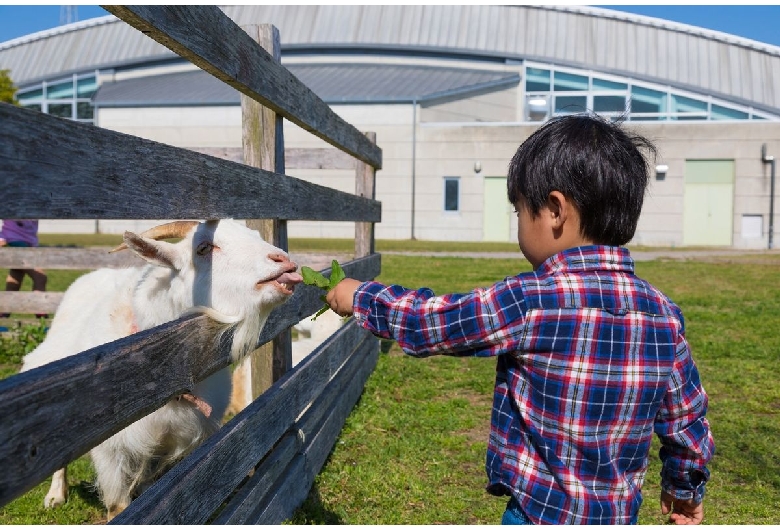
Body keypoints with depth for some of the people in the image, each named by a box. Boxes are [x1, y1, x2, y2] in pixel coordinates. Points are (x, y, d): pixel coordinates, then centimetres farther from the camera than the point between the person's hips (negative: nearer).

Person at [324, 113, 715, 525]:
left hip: (541, 515, -5)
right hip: (620, 515, 6)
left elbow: (424, 322, -10)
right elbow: (686, 416, 6)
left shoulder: (526, 303, -22)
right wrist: (686, 487, 24)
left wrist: (360, 296, 8)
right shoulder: (663, 314, -5)